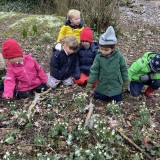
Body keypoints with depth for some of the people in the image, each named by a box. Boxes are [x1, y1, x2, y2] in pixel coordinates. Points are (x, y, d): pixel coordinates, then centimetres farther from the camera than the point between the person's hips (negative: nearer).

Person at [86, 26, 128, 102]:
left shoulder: (119, 56, -15)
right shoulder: (98, 57, -14)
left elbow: (124, 69, -3)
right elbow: (94, 70, -9)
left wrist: (125, 81, 6)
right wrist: (90, 82, -10)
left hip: (115, 86, -1)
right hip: (102, 86, 1)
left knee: (116, 100, 6)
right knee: (97, 96, 9)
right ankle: (103, 94, 38)